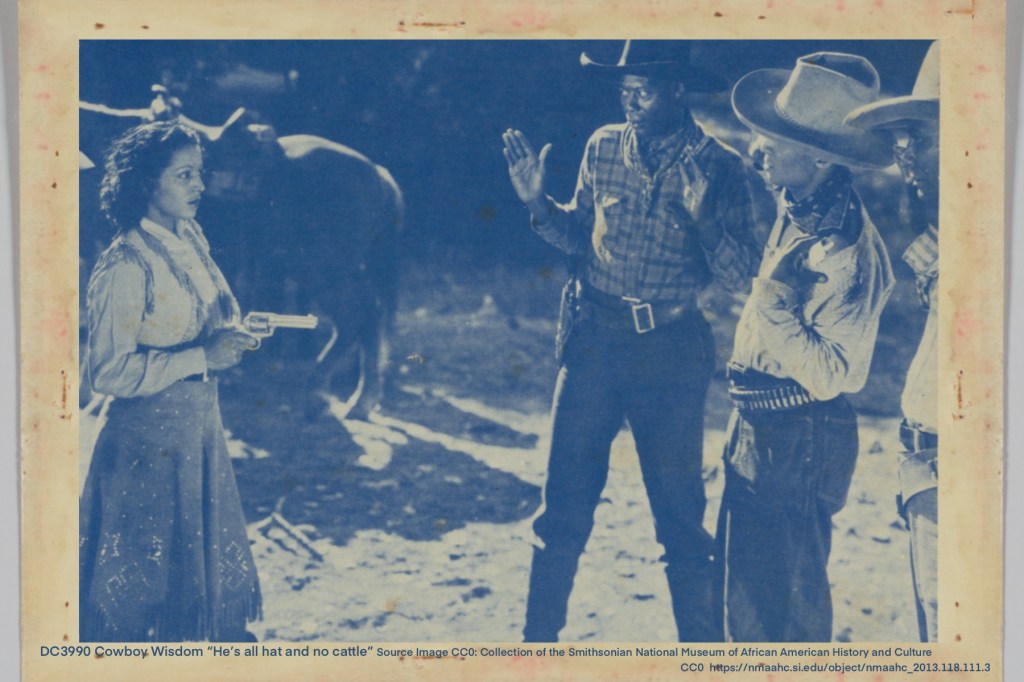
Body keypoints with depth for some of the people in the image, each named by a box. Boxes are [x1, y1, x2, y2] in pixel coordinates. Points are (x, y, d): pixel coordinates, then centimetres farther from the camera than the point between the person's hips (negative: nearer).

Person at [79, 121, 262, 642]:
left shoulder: (189, 238, 2)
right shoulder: (126, 266, -21)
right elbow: (108, 371, -21)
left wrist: (231, 336, -7)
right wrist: (202, 357, -24)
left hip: (200, 422, 8)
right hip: (149, 435, -7)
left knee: (207, 548, 19)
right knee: (148, 565, 8)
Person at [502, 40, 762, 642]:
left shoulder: (719, 167, -7)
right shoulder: (604, 148, 4)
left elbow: (741, 274, -12)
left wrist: (701, 214, -26)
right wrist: (539, 203, -3)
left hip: (670, 350, -3)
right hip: (594, 338, 3)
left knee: (680, 513, 5)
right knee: (565, 503, 8)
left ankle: (703, 646, 20)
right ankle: (539, 637, 21)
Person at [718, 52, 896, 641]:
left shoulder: (851, 249, -24)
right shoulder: (798, 208, 4)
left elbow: (836, 375, -24)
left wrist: (778, 315, -32)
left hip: (798, 444, -9)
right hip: (758, 427, 9)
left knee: (772, 608, 4)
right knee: (744, 582, 20)